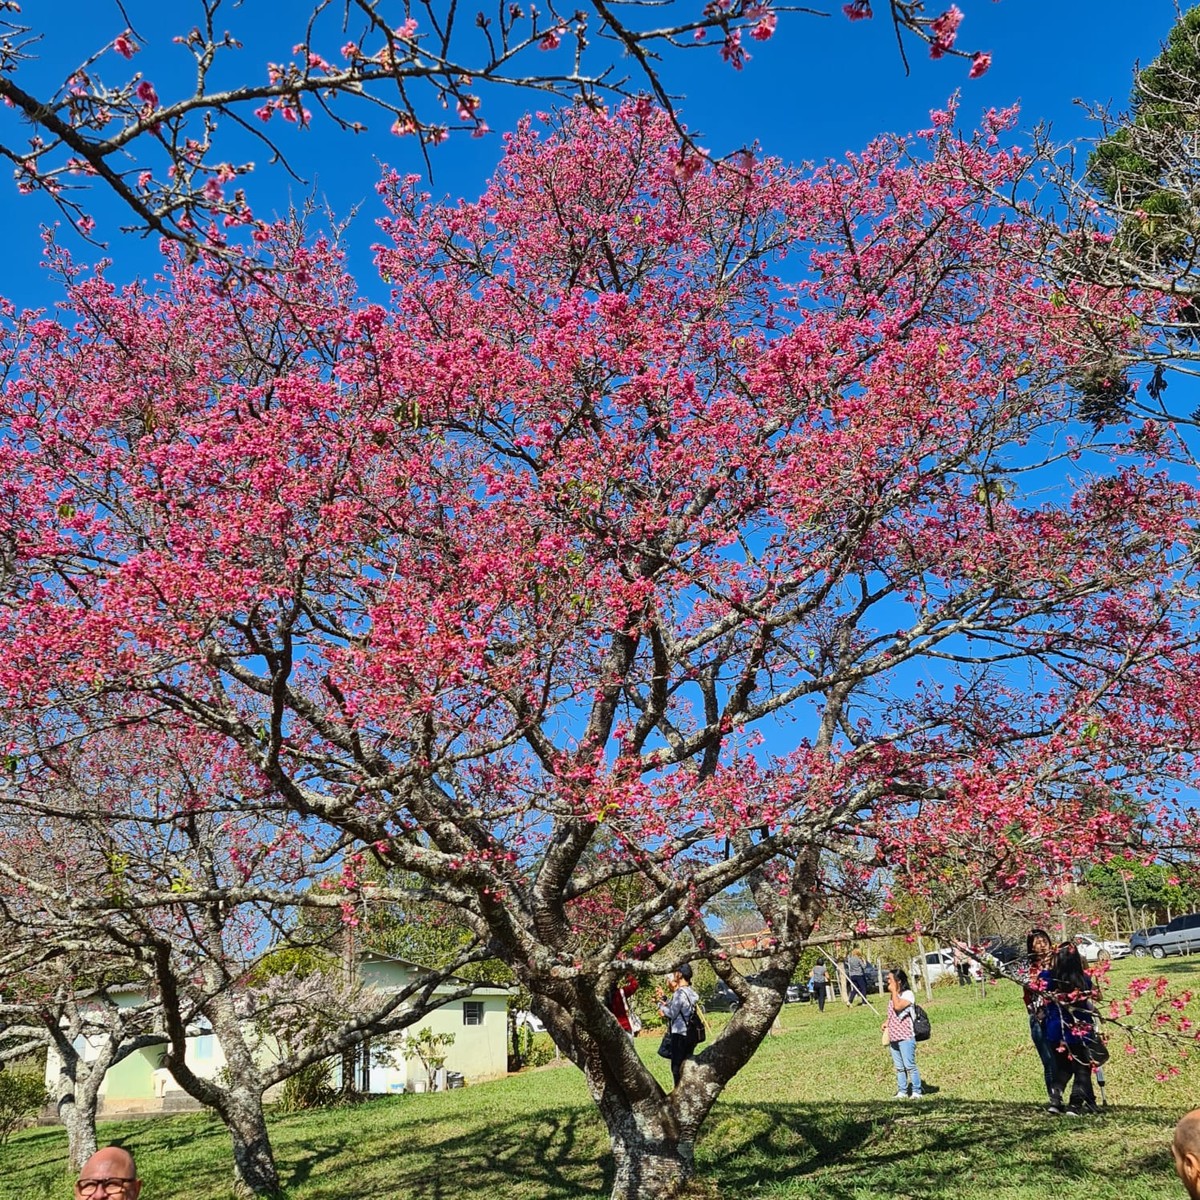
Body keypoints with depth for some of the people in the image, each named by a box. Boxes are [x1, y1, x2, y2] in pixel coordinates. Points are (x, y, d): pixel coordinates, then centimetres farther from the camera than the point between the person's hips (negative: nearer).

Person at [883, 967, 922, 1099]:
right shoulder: (892, 995, 15)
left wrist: (894, 991, -17)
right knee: (899, 1067, 12)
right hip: (893, 1037, 8)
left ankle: (917, 1092, 1)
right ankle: (902, 1092, 17)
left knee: (909, 1065, -6)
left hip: (906, 1037, -8)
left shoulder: (907, 994, -10)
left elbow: (898, 1006, -26)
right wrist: (887, 1022, 8)